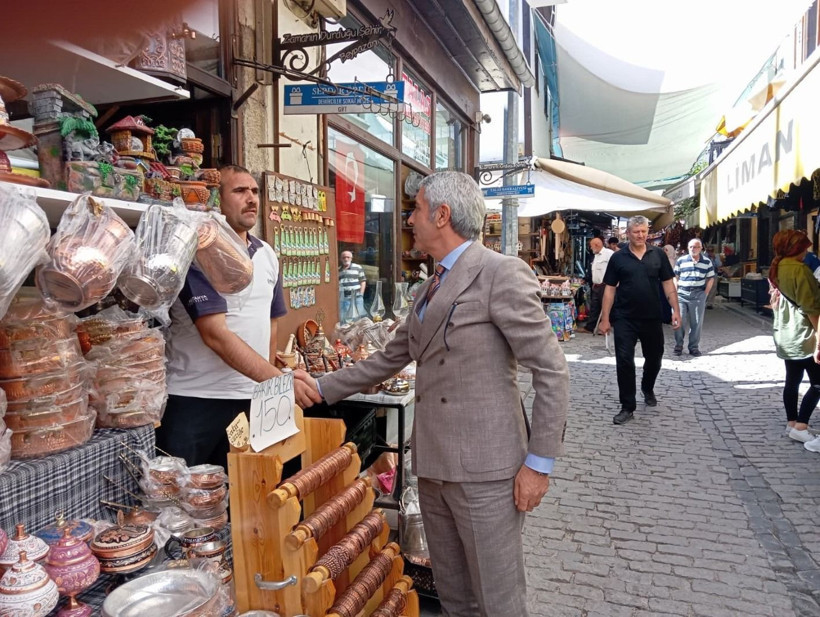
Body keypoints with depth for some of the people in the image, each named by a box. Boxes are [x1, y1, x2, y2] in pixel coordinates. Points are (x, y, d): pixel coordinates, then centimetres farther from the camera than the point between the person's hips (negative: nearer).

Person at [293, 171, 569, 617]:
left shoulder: (502, 273, -12)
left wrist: (539, 462, -14)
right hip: (433, 465, 8)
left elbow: (551, 372, -13)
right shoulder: (429, 289, 15)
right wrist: (323, 388, 17)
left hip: (484, 467, -8)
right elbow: (389, 359, 20)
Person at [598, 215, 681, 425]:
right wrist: (605, 318, -3)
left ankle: (647, 388, 46)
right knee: (624, 361, -4)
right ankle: (627, 407, 6)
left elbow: (668, 284, 4)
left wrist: (676, 310, -5)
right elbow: (610, 289, 1)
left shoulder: (658, 255, 2)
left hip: (652, 318, 2)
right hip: (624, 319, -2)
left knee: (654, 357, 16)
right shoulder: (618, 258, -1)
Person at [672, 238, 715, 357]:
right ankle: (678, 345, 9)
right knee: (679, 320, -3)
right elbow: (675, 277, 9)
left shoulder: (707, 262, 8)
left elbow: (711, 279, 10)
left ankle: (694, 347, 13)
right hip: (682, 294, 0)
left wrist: (705, 293, 1)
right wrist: (676, 292, -1)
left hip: (699, 295, 0)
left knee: (696, 322, 4)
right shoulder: (681, 260, 6)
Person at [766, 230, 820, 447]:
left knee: (792, 380, 12)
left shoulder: (776, 269, 10)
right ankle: (800, 426, -4)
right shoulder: (799, 269, -17)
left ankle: (792, 423, 17)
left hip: (785, 334, 9)